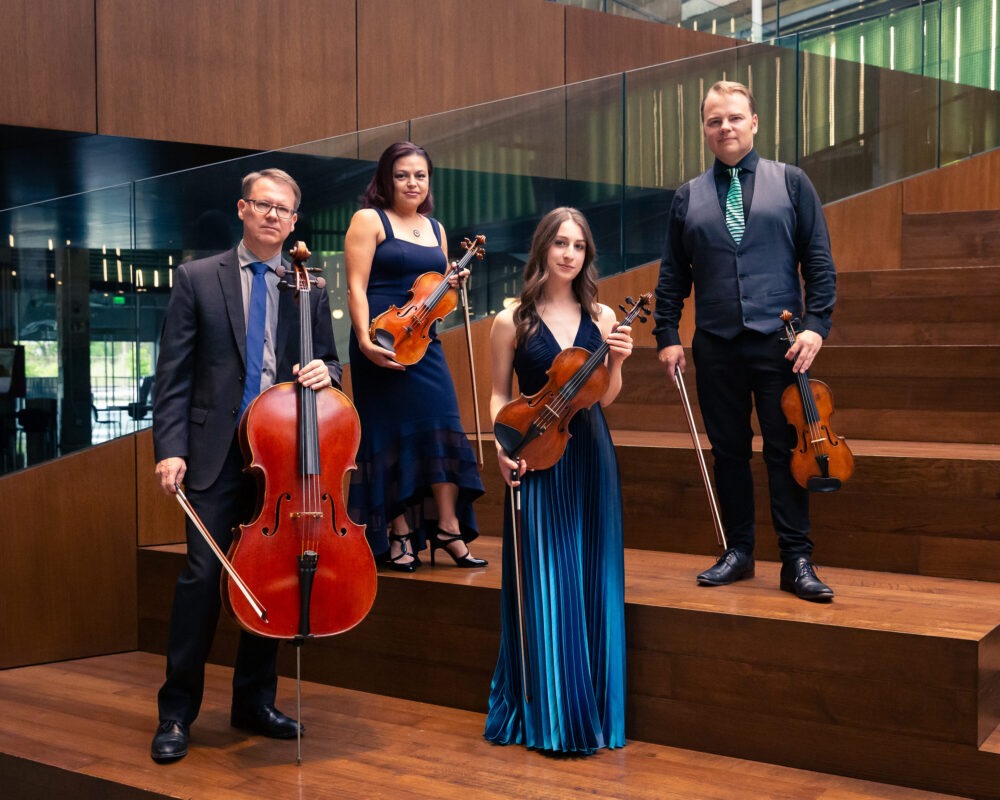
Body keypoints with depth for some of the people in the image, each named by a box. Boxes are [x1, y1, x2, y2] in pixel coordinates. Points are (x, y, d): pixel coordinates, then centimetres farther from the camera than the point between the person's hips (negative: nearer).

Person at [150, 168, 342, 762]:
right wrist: (171, 448, -9)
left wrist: (324, 372, -7)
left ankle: (255, 702, 22)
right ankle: (178, 712, 5)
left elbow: (328, 364, 18)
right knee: (204, 574, -7)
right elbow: (173, 374, 1)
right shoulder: (198, 279, 5)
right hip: (216, 452, -3)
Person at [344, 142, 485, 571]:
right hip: (383, 344, -5)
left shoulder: (435, 229, 18)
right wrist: (365, 340, -21)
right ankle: (399, 536, 5)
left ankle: (447, 527, 5)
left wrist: (451, 284, 4)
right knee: (392, 434, -2)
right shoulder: (369, 220, -1)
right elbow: (356, 287, -9)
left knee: (440, 427, -2)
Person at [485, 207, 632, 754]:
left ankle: (593, 708, 19)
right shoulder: (512, 322, 0)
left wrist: (616, 365, -10)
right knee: (544, 585, -2)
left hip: (590, 460, 3)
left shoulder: (602, 317, 6)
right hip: (536, 460, -2)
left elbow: (603, 400, 8)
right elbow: (499, 394, 5)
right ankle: (549, 713, 10)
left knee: (592, 581, 6)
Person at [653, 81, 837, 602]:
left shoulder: (791, 183, 6)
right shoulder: (688, 197, 11)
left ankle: (797, 560, 4)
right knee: (728, 450, 8)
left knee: (786, 450, -2)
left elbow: (818, 261, 2)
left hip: (779, 340, -2)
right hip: (715, 345, 2)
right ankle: (738, 552, 17)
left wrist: (816, 324, -8)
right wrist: (667, 335, 4)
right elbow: (673, 275, 13)